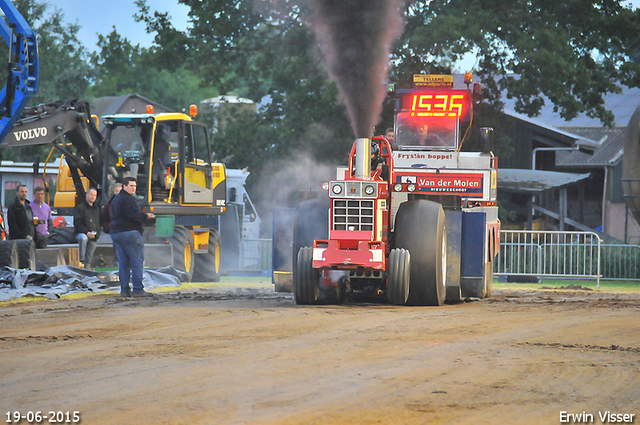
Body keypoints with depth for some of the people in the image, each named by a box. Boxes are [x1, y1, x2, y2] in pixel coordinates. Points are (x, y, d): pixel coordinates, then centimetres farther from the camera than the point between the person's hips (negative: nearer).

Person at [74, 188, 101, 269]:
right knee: (83, 238, -40)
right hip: (82, 233, -6)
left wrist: (97, 233, 8)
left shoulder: (97, 208, 18)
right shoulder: (80, 207, -3)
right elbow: (77, 223, -11)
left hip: (93, 237, 6)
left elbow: (99, 223, 25)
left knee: (88, 259, 5)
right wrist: (86, 232, -21)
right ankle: (81, 261, -40)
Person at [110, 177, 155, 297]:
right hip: (129, 233, -10)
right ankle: (138, 290, -11)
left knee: (123, 262, 8)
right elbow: (134, 215, -20)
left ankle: (124, 290, 5)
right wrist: (146, 216, -3)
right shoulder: (128, 199, -11)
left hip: (115, 233, 10)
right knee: (137, 261, -7)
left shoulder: (116, 199, 20)